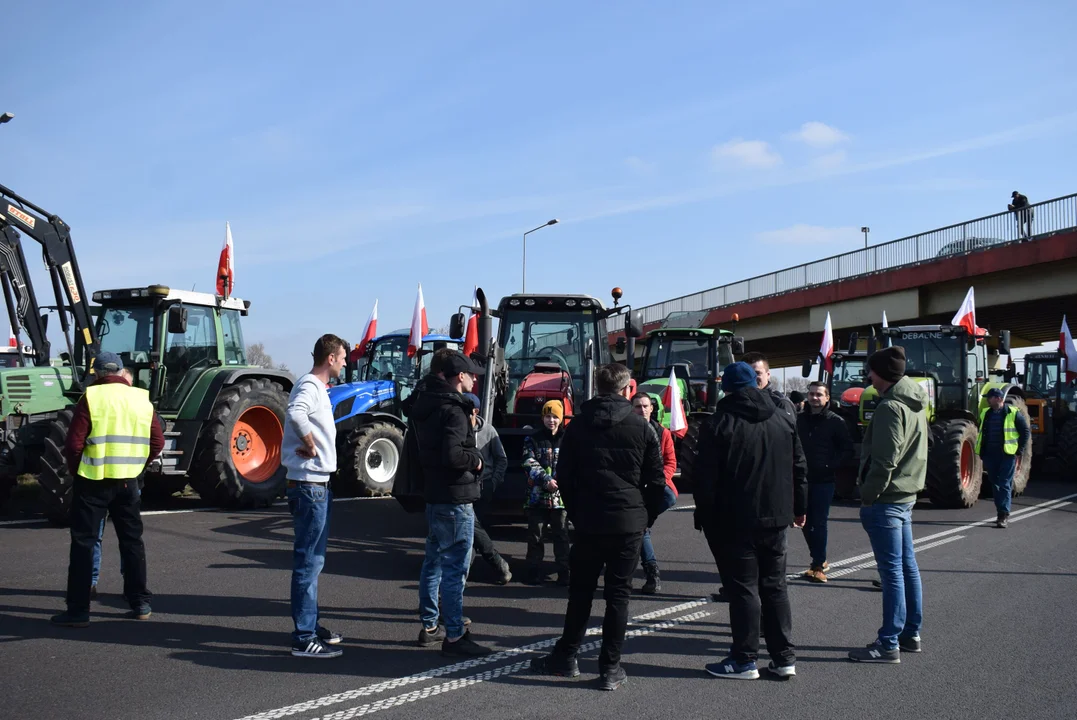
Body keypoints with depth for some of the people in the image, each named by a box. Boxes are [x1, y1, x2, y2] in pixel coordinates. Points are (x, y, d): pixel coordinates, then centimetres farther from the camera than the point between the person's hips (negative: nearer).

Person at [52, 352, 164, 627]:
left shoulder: (90, 397, -9)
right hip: (128, 481, 4)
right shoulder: (142, 399, 4)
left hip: (93, 481, -4)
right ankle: (140, 603, 19)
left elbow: (74, 444, -11)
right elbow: (157, 443, 4)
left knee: (83, 543, 4)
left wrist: (75, 470, 5)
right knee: (132, 540, 14)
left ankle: (78, 609, 6)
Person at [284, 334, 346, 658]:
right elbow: (295, 413, -37)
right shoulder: (310, 386, -16)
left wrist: (312, 445, 4)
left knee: (312, 559, 17)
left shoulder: (317, 387, 15)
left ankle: (310, 626, 28)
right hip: (310, 485, -11)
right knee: (309, 561, -6)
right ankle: (304, 638, 0)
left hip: (317, 484, 11)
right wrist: (310, 445, -24)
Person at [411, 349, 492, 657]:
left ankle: (429, 626, 28)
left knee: (434, 561, 18)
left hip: (434, 494, 10)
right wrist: (475, 460, -12)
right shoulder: (453, 410, -19)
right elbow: (452, 455, -30)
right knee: (455, 567, -3)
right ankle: (454, 636, 3)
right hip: (455, 497, -10)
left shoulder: (426, 404, 9)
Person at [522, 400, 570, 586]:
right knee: (535, 536, 6)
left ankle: (564, 574, 11)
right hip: (537, 495, 0)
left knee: (561, 536, 4)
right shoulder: (532, 439, 6)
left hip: (560, 496, 0)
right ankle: (534, 573, 15)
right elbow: (530, 464, -5)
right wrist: (546, 480, -18)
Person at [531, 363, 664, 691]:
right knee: (618, 594, 5)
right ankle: (610, 668, 8)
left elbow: (564, 477, 5)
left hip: (588, 522, 1)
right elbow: (656, 480, 0)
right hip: (629, 522, -1)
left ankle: (566, 657, 21)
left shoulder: (577, 426, 2)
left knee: (581, 591, 13)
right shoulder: (641, 428, -3)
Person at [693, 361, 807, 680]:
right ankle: (784, 657, 15)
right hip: (775, 518, 5)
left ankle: (744, 660, 5)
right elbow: (799, 468, 12)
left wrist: (704, 516, -3)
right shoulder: (784, 420, 8)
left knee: (743, 588, 0)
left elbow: (706, 477, -11)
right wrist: (799, 507, 20)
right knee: (775, 586, 13)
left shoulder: (718, 424, -9)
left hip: (734, 520, -5)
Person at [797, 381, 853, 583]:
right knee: (805, 522, 10)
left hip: (824, 481, -4)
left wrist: (832, 466, -12)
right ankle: (820, 560, 26)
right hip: (803, 479, 5)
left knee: (819, 523, -5)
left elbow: (847, 451, 0)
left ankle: (818, 565, 1)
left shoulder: (836, 422, -2)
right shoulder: (800, 420, 9)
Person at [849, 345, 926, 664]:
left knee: (892, 570, -7)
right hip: (906, 496, 10)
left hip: (886, 499, -10)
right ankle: (911, 634, 24)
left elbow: (884, 460, -22)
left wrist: (868, 495, -14)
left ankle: (889, 644, -2)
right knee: (907, 566, 15)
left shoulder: (890, 407, -18)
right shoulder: (915, 405, 14)